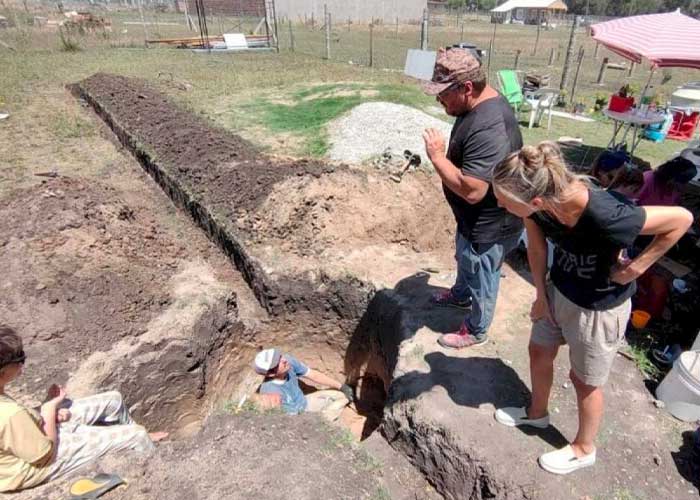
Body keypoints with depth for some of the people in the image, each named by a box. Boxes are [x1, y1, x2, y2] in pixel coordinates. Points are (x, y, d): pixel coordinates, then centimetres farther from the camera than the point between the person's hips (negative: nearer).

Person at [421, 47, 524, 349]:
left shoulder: (488, 127, -36)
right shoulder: (479, 103, -3)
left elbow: (472, 190, -38)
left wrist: (437, 157, -31)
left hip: (488, 226, -9)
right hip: (474, 218, 10)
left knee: (481, 279, 14)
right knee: (464, 260, 32)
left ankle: (476, 331, 39)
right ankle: (460, 295, 60)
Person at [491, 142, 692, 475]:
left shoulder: (604, 216, -40)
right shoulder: (538, 202, -24)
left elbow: (682, 219, -23)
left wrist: (636, 267, -18)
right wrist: (541, 295, 3)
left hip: (599, 307, -5)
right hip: (559, 290, 5)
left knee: (584, 380, 15)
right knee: (539, 352, 22)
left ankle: (584, 449, 45)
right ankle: (537, 412, 52)